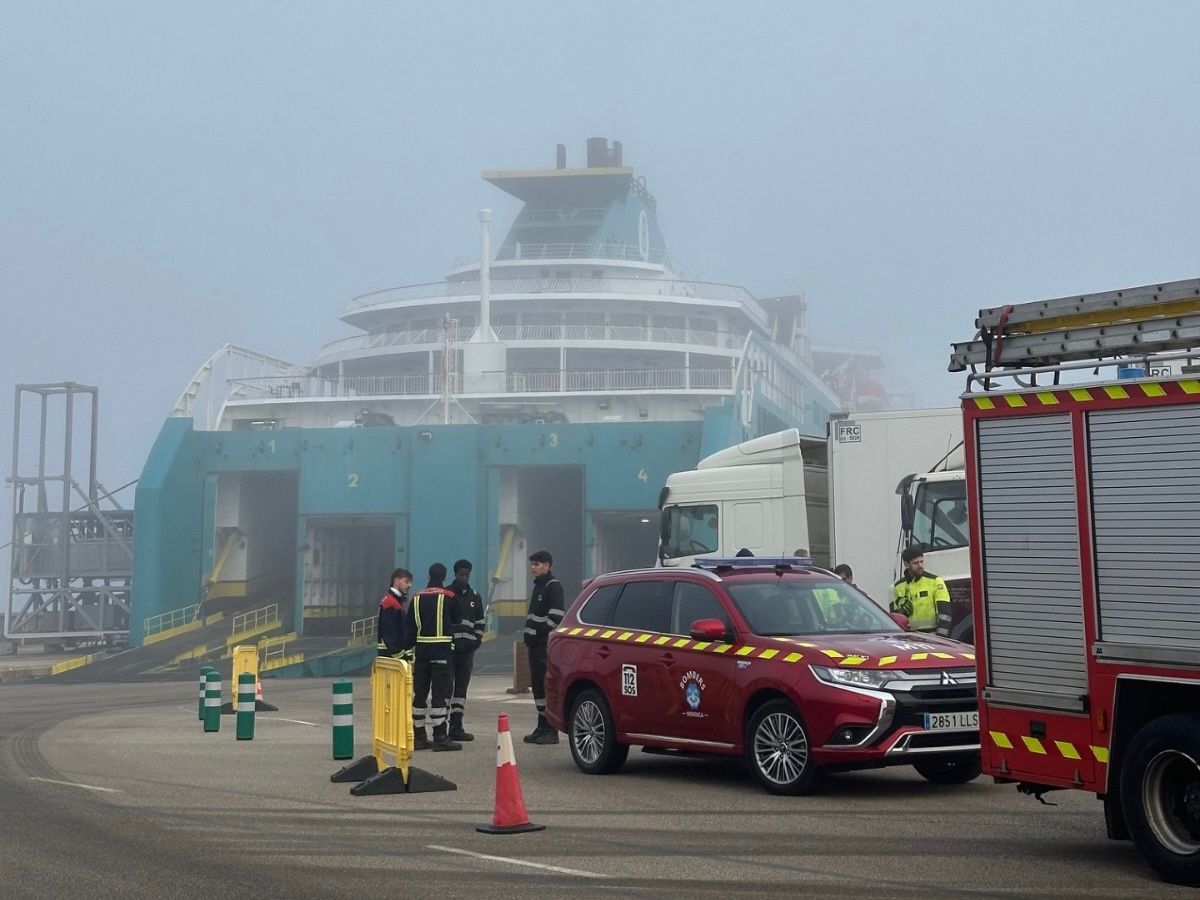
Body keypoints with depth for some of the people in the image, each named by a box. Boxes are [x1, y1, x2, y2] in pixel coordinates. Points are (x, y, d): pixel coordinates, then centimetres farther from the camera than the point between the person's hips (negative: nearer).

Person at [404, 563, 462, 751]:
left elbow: (410, 627, 9)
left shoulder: (417, 598, 7)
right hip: (441, 650, -5)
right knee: (440, 693, -5)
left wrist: (410, 647, 16)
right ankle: (440, 737, -9)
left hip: (421, 649, 5)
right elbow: (457, 619, 9)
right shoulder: (448, 597, -6)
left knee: (420, 693, 10)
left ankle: (418, 736, 15)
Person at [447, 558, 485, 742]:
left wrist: (477, 640, 6)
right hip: (448, 648, -5)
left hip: (467, 649, 5)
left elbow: (480, 623, 20)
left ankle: (457, 726, 12)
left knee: (462, 687, 8)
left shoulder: (475, 597, 13)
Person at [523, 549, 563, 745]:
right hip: (536, 645, 10)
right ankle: (542, 728, 16)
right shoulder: (538, 585, 20)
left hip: (546, 645, -10)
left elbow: (555, 617, -19)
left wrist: (543, 636, -18)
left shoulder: (553, 586, -10)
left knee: (546, 685, -9)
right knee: (537, 685, 11)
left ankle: (551, 730, -8)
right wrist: (528, 640, 17)